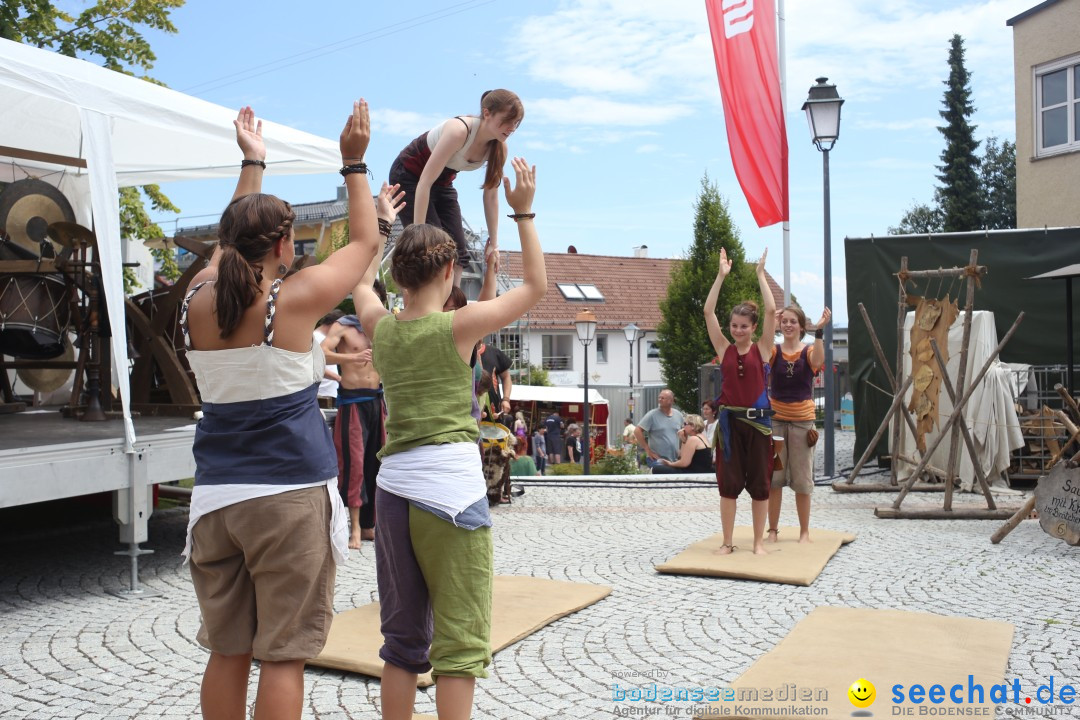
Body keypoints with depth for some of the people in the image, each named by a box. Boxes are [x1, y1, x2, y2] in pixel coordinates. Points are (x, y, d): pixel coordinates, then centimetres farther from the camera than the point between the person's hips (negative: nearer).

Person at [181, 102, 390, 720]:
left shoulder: (199, 302, 4)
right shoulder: (294, 298, -10)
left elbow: (233, 242, 24)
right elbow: (366, 241, 5)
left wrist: (252, 165, 32)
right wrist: (355, 163, 14)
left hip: (215, 497, 6)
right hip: (289, 495, -5)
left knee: (228, 651, 12)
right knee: (282, 654, 0)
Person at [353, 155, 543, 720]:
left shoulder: (380, 328, 6)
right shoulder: (459, 325, -8)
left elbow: (359, 280, 29)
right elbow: (536, 286, 4)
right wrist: (524, 212, 10)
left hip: (393, 489, 6)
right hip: (451, 492, -6)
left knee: (402, 636, 16)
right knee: (459, 639, 0)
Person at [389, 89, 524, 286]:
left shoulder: (499, 148, -14)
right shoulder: (459, 131, -35)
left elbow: (491, 196, -5)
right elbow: (425, 182, -35)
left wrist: (494, 244, -6)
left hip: (443, 183, 7)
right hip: (409, 176, -7)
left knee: (458, 250, 0)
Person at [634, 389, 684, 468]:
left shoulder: (678, 415, 7)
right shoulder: (652, 415, -6)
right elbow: (637, 431, -10)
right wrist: (648, 450, -12)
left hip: (675, 459, 5)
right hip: (657, 459, -5)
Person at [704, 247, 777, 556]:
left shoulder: (762, 348, 1)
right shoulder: (724, 349, 4)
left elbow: (771, 311, -9)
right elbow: (708, 312, -3)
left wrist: (760, 274, -7)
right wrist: (721, 275, -7)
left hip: (757, 421, -1)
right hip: (729, 420, 1)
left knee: (759, 483, 6)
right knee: (728, 482, 3)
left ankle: (759, 542, 16)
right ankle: (727, 542, 12)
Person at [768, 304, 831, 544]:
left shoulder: (808, 351, 0)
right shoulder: (774, 351, 0)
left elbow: (818, 361, -24)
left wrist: (819, 330, -33)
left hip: (802, 420, 0)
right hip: (775, 418, 0)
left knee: (802, 478, 6)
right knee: (773, 476, 4)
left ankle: (805, 531, 17)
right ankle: (773, 529, 14)